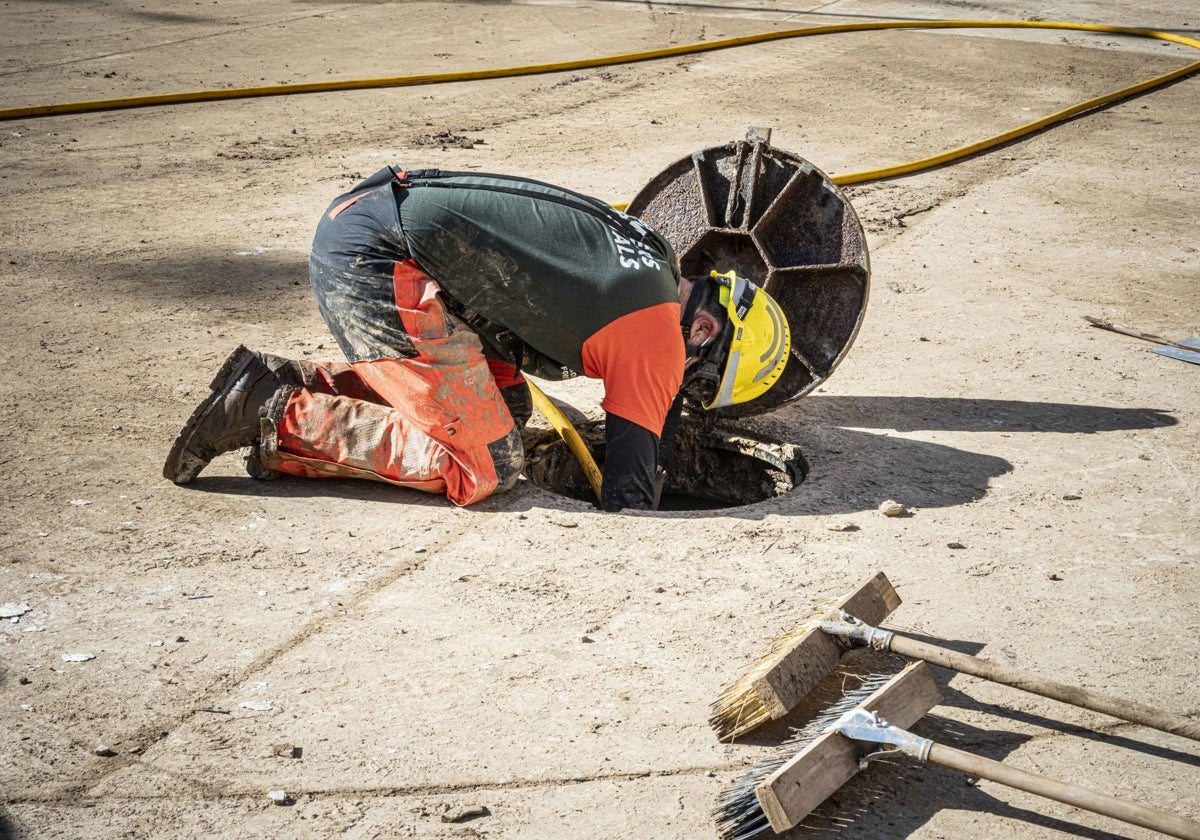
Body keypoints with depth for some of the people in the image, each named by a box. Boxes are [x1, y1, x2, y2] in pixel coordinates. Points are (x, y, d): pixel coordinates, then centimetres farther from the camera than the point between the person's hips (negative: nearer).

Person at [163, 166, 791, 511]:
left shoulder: (648, 248, 17)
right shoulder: (658, 339, -6)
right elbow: (627, 494, -2)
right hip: (378, 264, -10)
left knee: (507, 405, 18)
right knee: (483, 466, -8)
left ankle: (296, 383, 12)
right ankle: (280, 418, -8)